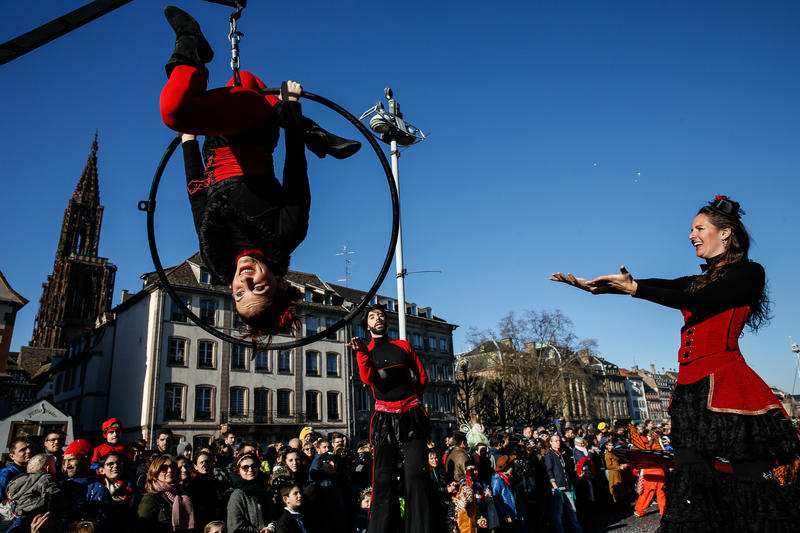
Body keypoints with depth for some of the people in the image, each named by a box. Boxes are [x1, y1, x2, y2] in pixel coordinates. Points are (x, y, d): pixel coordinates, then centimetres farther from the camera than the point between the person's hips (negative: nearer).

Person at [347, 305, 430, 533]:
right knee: (384, 479, -4)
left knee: (416, 476, -6)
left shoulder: (403, 346, 14)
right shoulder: (366, 351, 10)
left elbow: (422, 376, 20)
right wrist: (362, 352, -24)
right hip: (384, 418, 0)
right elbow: (368, 379, -10)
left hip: (412, 415, 1)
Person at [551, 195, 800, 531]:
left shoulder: (749, 272, 1)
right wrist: (591, 285, 1)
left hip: (727, 384, -7)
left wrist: (634, 288, -16)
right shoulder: (697, 282, 22)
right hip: (692, 389, 7)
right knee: (690, 477, 4)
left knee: (751, 481, -4)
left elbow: (697, 301, -13)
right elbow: (660, 284, 11)